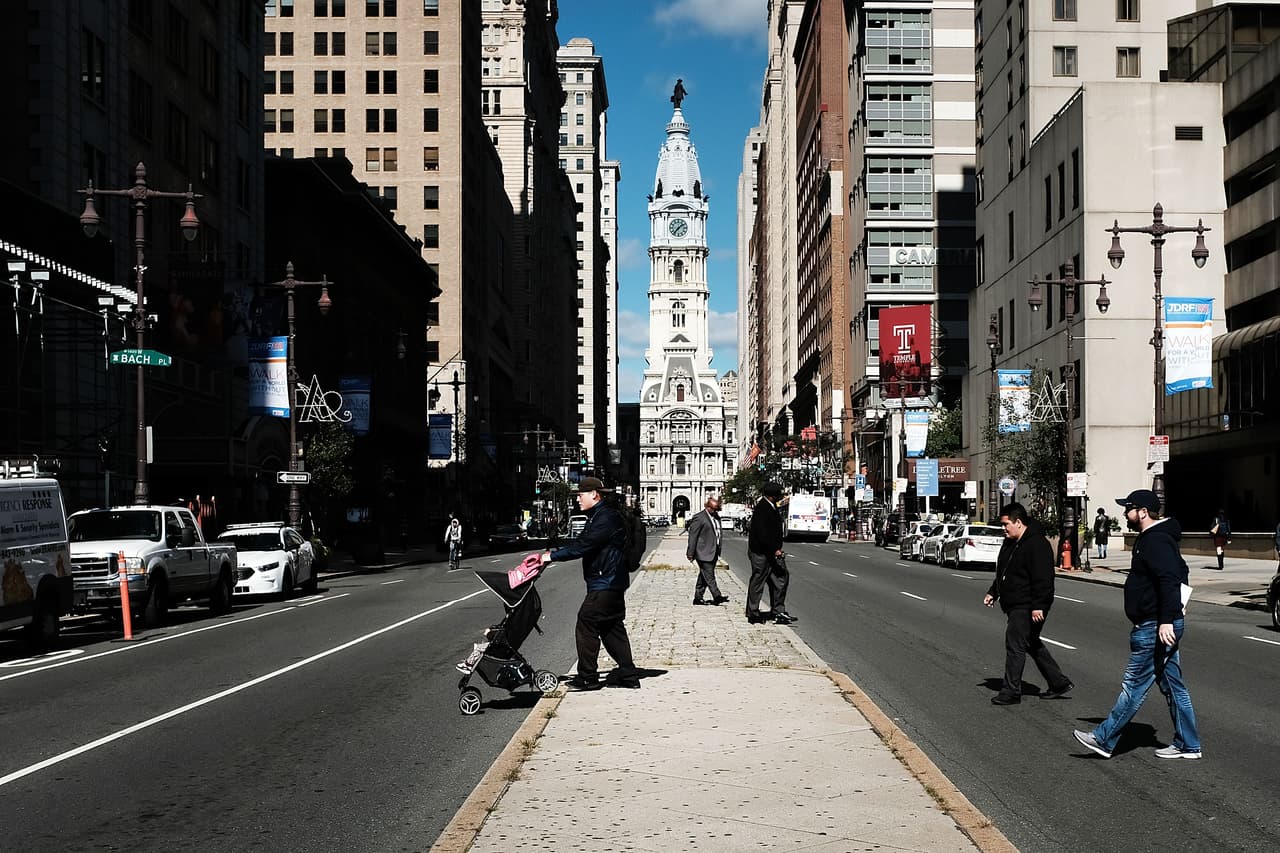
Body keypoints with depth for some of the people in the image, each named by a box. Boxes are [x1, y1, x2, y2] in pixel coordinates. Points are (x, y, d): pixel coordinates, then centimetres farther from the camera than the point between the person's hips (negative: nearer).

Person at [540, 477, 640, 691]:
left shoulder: (606, 519, -17)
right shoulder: (598, 517, 17)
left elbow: (582, 546, -23)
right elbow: (580, 542, 17)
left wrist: (552, 557, -19)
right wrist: (552, 554, 6)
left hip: (605, 583, -10)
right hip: (611, 583, 10)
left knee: (586, 625, -7)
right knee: (612, 627, 12)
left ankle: (587, 677, -1)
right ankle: (628, 675, 16)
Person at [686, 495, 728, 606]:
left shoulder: (717, 517, 14)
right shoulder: (699, 518, -11)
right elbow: (693, 537, -11)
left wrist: (718, 551, 21)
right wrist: (691, 554, -12)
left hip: (714, 553, 8)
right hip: (704, 552, -8)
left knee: (704, 576, 11)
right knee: (709, 576, -9)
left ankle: (698, 597, 16)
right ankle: (717, 596, -11)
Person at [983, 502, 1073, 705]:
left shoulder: (1036, 545, -17)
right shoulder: (1010, 544, 14)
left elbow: (1043, 579, -23)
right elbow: (1002, 574, 27)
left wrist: (1037, 606, -26)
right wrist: (993, 592, 21)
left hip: (1028, 608, -10)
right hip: (1015, 606, 10)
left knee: (1015, 645, -9)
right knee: (1032, 644, 16)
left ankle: (1011, 691, -3)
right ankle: (1059, 683, 25)